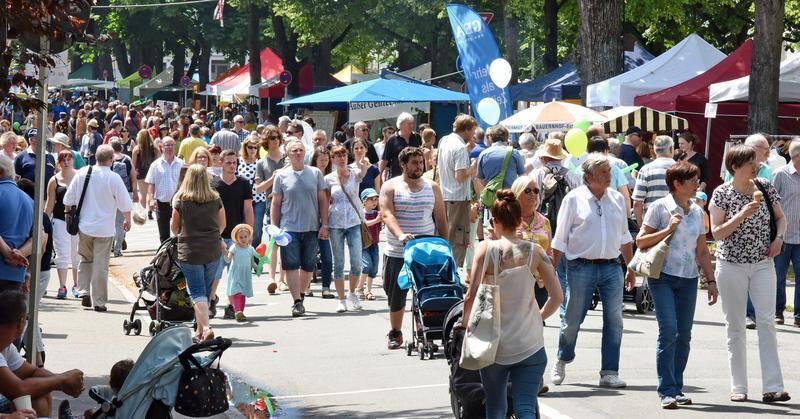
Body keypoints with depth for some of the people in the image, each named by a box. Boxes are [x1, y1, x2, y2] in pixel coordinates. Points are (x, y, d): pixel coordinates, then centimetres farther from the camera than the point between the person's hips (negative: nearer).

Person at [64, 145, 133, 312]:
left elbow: (68, 199, 5)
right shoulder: (113, 178, -12)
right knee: (100, 265, 3)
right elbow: (125, 204, -6)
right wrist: (127, 220, 13)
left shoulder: (82, 173, -2)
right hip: (104, 229, -3)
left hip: (84, 226, 3)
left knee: (85, 260, 20)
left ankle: (83, 292, 8)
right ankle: (99, 302, 6)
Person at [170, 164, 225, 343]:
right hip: (213, 251, 3)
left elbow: (174, 227, 3)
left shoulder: (180, 200, -6)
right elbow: (222, 224, 13)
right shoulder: (215, 199, 1)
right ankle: (201, 330, 23)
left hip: (190, 251, -3)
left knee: (197, 292, -2)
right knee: (206, 291, 14)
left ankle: (206, 328, -19)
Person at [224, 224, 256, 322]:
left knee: (243, 294, 8)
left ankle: (240, 313, 15)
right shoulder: (234, 248, -6)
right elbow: (228, 260, -12)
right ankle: (238, 311, -22)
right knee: (236, 293, -15)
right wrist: (226, 253, -30)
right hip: (235, 274, -4)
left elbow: (252, 262, 11)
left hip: (246, 276, 4)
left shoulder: (250, 249, 4)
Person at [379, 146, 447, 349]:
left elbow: (441, 219, 12)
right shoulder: (390, 187, 0)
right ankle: (395, 334, 19)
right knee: (396, 295, 5)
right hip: (397, 253, -1)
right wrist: (400, 235, -29)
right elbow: (387, 214, -12)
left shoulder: (432, 188, 9)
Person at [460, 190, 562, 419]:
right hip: (530, 345, 0)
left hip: (494, 344, 0)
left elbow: (471, 296, -12)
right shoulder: (534, 251, -1)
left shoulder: (486, 249, -6)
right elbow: (557, 296, -3)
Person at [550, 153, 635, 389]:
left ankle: (609, 372, 4)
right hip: (581, 267, -3)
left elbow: (624, 237, 19)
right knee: (573, 319, 5)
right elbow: (560, 239, 0)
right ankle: (562, 362, 28)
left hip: (611, 267, 3)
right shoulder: (574, 199, -3)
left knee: (614, 321, -2)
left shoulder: (617, 199, 9)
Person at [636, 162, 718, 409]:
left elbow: (702, 251, 18)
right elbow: (641, 241, -3)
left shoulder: (697, 212, 13)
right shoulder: (659, 208, -2)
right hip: (663, 277, -5)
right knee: (668, 330, -14)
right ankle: (667, 390, -11)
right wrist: (668, 230, -13)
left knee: (684, 335, 4)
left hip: (688, 279, 5)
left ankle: (676, 388, 13)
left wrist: (711, 280, 13)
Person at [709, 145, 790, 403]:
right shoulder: (722, 194, -8)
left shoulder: (765, 189, 1)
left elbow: (780, 217, 15)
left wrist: (779, 238, -5)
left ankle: (773, 387, -10)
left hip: (763, 264, 2)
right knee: (735, 327, 5)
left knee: (767, 322, -7)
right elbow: (717, 233, -12)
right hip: (732, 265, -2)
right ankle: (738, 387, 12)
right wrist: (742, 215, -24)